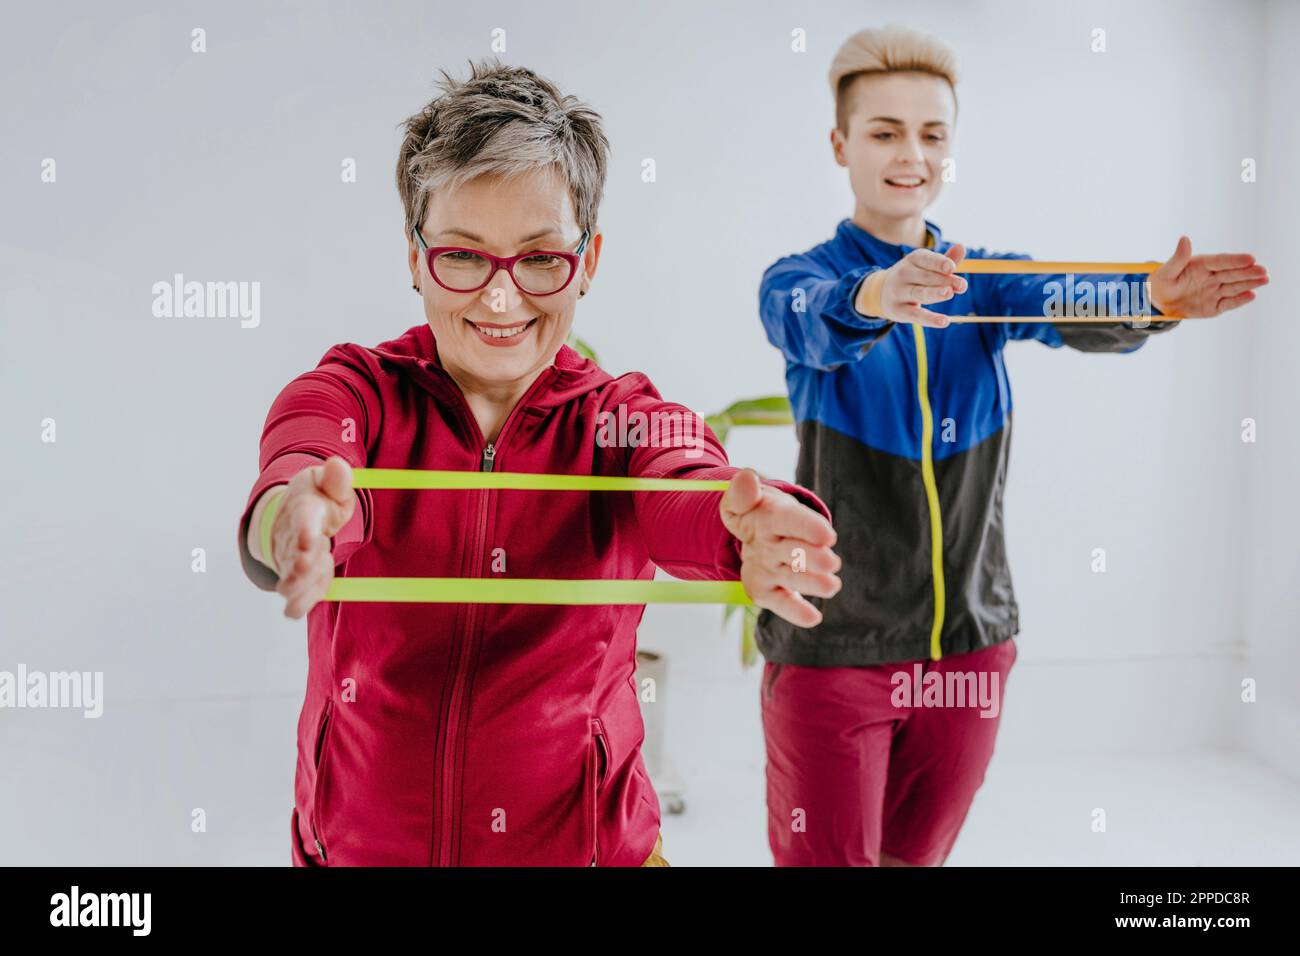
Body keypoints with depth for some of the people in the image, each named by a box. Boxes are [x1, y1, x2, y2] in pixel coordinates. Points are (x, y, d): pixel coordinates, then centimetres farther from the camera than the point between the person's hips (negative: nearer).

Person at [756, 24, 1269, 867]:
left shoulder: (984, 280, 5)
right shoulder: (802, 276, -4)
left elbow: (1070, 308, -16)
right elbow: (809, 322, -28)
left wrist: (1154, 300, -38)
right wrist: (875, 297, -50)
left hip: (970, 635, 4)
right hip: (833, 640, -3)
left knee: (917, 853, 18)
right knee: (829, 856, 4)